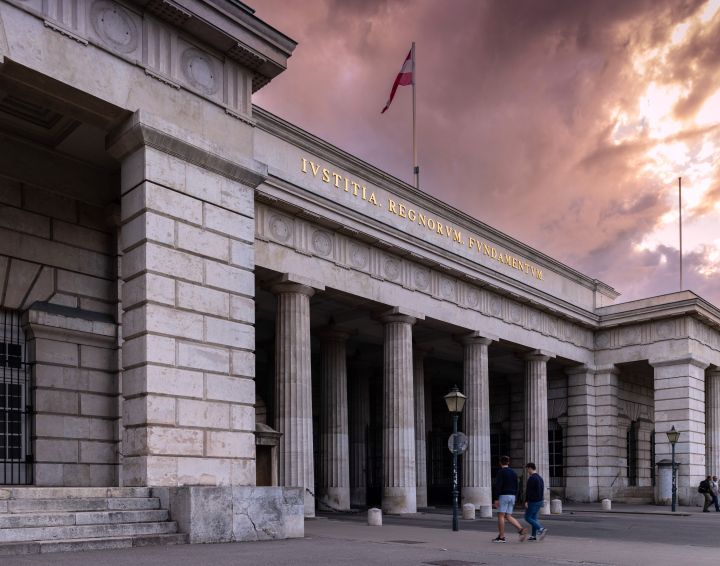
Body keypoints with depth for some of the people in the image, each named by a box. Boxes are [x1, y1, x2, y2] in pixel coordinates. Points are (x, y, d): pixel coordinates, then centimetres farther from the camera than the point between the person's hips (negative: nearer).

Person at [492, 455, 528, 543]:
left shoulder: (501, 472, -8)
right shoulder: (513, 472, 14)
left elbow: (498, 486, -15)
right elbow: (516, 486, 16)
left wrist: (496, 499, -15)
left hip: (503, 495, -7)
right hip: (512, 496, 7)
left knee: (500, 516, -1)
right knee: (508, 516, 9)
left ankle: (501, 537, -1)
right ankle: (521, 530, -9)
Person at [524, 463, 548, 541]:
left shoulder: (532, 478, -16)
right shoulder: (540, 478, 15)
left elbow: (529, 491, -20)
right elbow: (542, 490, 21)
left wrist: (526, 501, -19)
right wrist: (543, 501, 26)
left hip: (533, 501, -9)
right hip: (539, 501, 9)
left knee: (528, 517, -3)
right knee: (534, 517, 13)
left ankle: (541, 529, -17)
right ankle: (534, 536, 11)